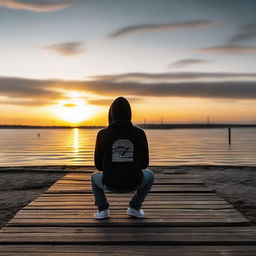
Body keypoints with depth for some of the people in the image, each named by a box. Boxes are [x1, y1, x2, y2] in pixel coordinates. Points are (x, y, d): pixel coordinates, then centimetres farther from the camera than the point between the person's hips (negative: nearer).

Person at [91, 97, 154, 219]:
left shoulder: (103, 134, -4)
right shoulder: (139, 133, -2)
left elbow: (98, 165, 4)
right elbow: (144, 163, 4)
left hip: (110, 184, 0)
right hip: (133, 184, 0)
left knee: (95, 177, 35)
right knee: (149, 175, 33)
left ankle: (102, 209, 21)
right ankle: (135, 207, 22)